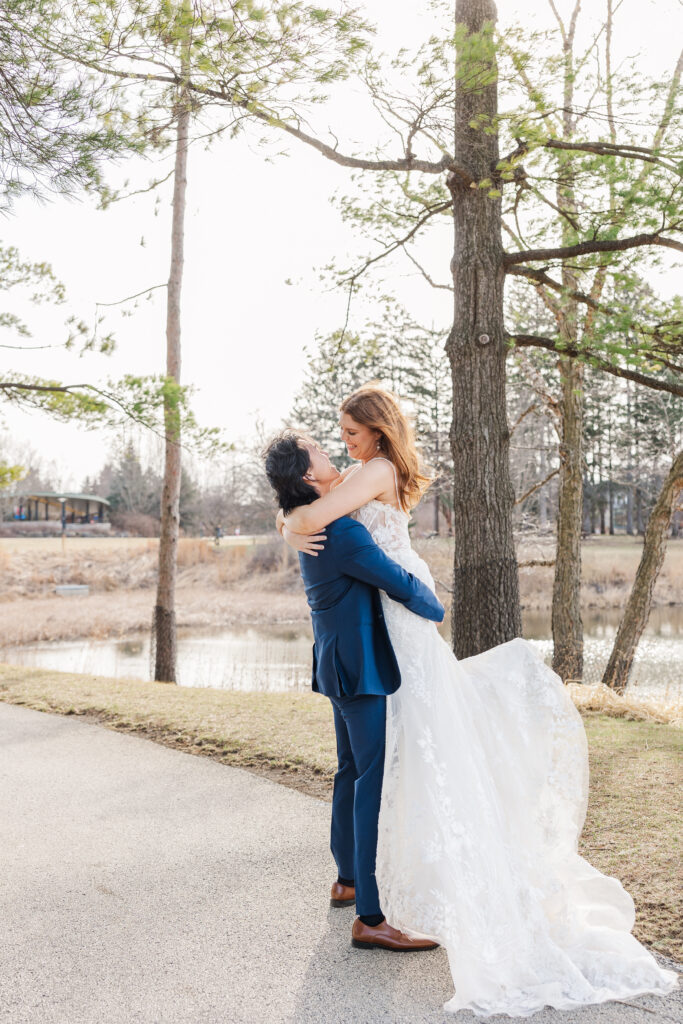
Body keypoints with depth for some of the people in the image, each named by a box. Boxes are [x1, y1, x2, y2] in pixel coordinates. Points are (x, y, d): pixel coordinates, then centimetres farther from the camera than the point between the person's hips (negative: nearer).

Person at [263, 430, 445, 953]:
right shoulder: (341, 531, -23)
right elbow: (400, 583, -18)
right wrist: (435, 608, -1)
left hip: (338, 662, 11)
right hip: (359, 668, -11)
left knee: (353, 772, 22)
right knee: (376, 781, -8)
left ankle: (348, 880, 38)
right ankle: (370, 918, -4)